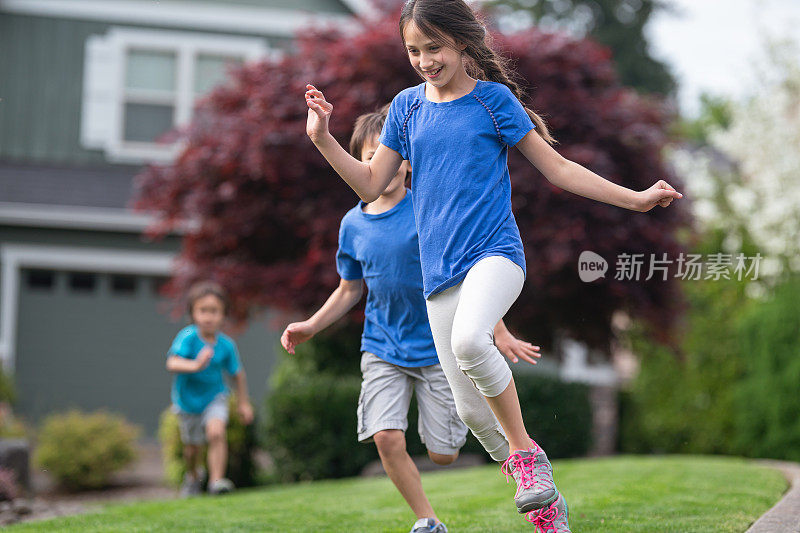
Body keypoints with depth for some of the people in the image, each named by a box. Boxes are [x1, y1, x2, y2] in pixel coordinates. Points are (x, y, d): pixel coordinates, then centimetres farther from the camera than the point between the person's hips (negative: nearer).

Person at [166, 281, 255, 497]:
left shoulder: (226, 345, -15)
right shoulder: (188, 337, -25)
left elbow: (238, 374, 2)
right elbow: (172, 363, -39)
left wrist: (243, 403, 8)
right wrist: (195, 365, -57)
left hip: (215, 398, 0)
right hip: (188, 400, 0)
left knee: (216, 432, -26)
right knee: (192, 447, 14)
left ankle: (216, 480, -19)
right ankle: (193, 476, 46)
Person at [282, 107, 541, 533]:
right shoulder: (353, 225, 2)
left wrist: (500, 333, -9)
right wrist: (312, 326, 4)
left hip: (437, 346, -3)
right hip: (383, 349, 3)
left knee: (442, 454, 0)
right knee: (386, 437, -17)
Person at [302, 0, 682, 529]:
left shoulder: (493, 99, 0)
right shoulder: (407, 107, 10)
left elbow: (558, 168, 3)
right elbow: (371, 185, 14)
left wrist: (635, 198, -1)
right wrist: (324, 139, 1)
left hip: (494, 252, -5)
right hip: (440, 269, 5)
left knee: (469, 340, -36)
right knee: (470, 410, 2)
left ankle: (526, 451, -15)